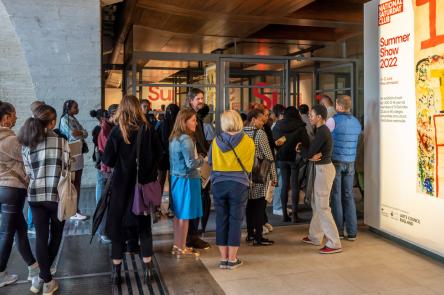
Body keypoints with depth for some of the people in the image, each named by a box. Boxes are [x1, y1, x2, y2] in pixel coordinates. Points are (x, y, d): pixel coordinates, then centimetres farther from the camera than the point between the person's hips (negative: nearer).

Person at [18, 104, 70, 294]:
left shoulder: (26, 145, 2)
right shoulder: (60, 141, -7)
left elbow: (28, 173, 4)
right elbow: (68, 168, -4)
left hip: (35, 195, 3)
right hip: (57, 195, -2)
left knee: (41, 237, 8)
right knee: (55, 235, 14)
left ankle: (46, 279, 12)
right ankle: (45, 277, 22)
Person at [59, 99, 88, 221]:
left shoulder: (74, 120, 18)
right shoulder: (64, 119, -6)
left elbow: (85, 133, 7)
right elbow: (72, 135, -16)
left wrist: (79, 132, -12)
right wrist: (82, 134, 1)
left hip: (79, 153, 8)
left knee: (77, 183, 9)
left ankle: (76, 209, 16)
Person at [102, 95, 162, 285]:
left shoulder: (117, 131, -9)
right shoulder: (148, 129, -4)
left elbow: (107, 160, -10)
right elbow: (158, 154, -1)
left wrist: (107, 162, 12)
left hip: (121, 184, -2)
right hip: (144, 183, 2)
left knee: (117, 225, 10)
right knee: (144, 225, 13)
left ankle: (116, 271, 14)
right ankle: (147, 269, 17)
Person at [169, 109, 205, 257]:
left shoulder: (174, 138, 10)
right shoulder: (186, 139, -18)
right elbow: (191, 164, -22)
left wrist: (197, 157, 15)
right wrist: (201, 158, -3)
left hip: (176, 178, 9)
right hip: (187, 179, -9)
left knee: (178, 214, 16)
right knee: (185, 216, 1)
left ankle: (177, 245, 26)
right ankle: (182, 249, 11)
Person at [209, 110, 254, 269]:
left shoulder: (216, 141, -1)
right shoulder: (247, 141, -5)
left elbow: (210, 162, 10)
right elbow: (249, 166, 3)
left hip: (219, 184, 2)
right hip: (239, 184, -2)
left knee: (221, 221, 10)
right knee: (235, 221, 6)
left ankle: (223, 258, 17)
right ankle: (232, 259, 12)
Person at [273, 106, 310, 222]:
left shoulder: (277, 126, 2)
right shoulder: (299, 126, -8)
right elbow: (306, 142, -12)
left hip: (282, 158, 3)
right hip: (295, 158, -3)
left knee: (284, 185, 10)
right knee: (294, 185, 2)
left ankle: (284, 214, 10)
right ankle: (295, 215, 2)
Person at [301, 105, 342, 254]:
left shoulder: (322, 132, -20)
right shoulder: (323, 130, 13)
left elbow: (309, 153, -18)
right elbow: (312, 149, 14)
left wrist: (300, 148, 0)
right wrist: (311, 155, -6)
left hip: (324, 169, -10)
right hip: (322, 168, 10)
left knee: (322, 207, -6)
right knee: (316, 203, 18)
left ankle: (334, 244, -1)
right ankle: (315, 237, 30)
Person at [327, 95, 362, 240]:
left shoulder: (334, 120, -11)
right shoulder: (357, 122, 7)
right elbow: (356, 140, 14)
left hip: (336, 161, -4)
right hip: (350, 163, 5)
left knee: (336, 196, 4)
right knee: (349, 196, 10)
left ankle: (338, 230, 9)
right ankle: (352, 232, 10)